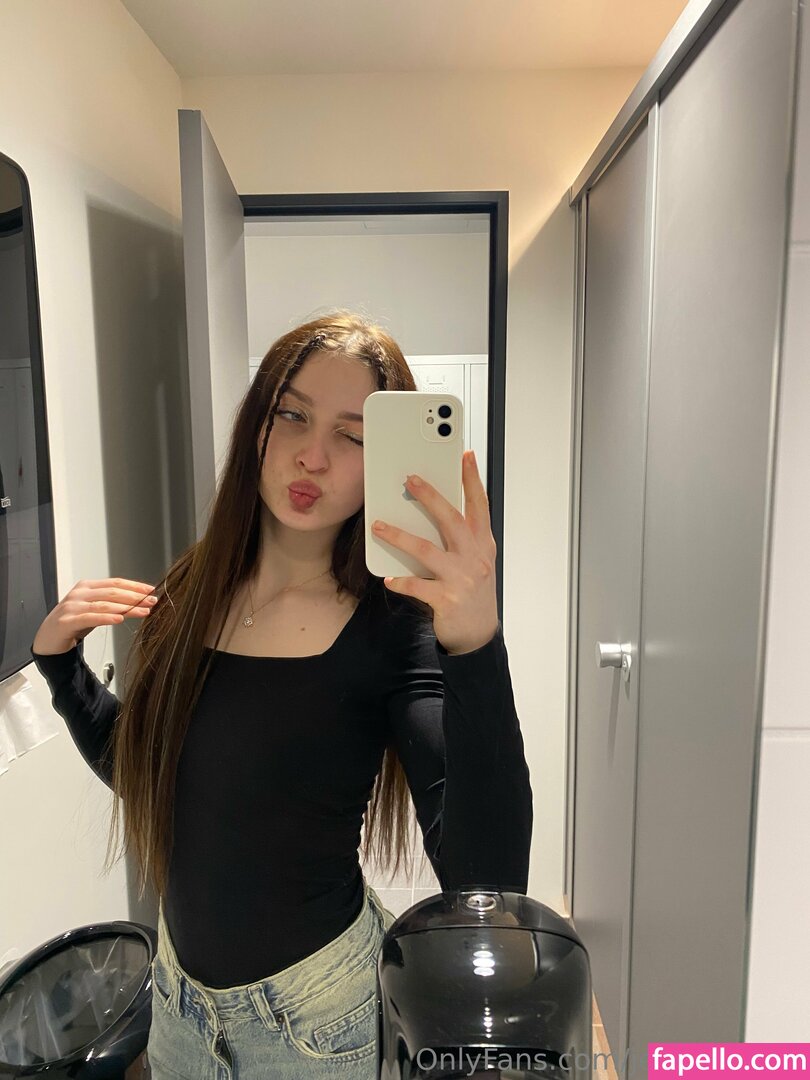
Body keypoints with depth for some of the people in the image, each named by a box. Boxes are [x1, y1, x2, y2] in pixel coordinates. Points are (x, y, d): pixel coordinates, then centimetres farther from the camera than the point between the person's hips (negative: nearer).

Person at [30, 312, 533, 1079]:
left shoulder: (395, 625, -22)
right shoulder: (192, 591, -8)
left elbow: (487, 885, -31)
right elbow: (139, 768, 7)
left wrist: (478, 648, -43)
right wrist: (60, 660, -7)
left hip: (315, 1008, -4)